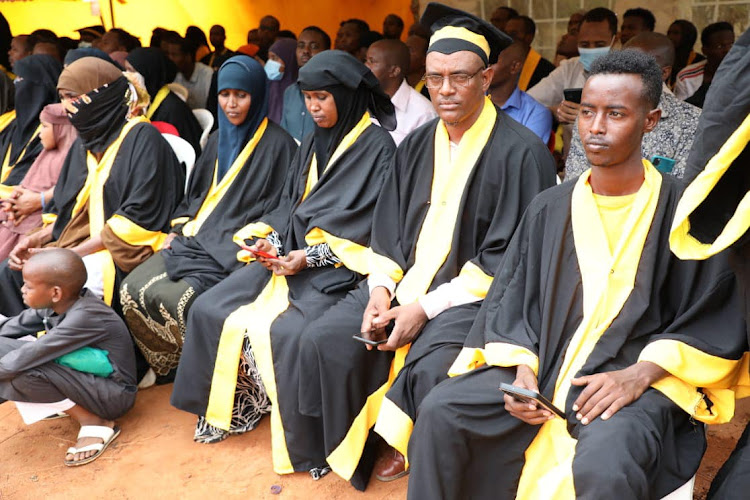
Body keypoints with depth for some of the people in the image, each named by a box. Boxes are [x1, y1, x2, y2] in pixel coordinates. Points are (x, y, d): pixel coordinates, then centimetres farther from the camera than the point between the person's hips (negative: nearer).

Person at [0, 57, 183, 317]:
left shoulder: (142, 137, -9)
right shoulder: (83, 144, 16)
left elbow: (138, 217, -17)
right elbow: (66, 209, 20)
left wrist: (73, 253, -18)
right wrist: (37, 238, -1)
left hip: (122, 250, -8)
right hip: (82, 243, 8)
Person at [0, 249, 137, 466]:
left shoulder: (85, 317, -29)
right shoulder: (57, 303, -4)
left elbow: (33, 354, -29)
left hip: (113, 394, -8)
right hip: (83, 378, 8)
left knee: (24, 372, -28)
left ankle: (95, 423, -11)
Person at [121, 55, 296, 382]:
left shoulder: (277, 144, -5)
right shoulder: (218, 140, 18)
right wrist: (179, 229, 7)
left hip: (236, 251, -7)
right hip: (197, 239, 7)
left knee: (177, 299, -26)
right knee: (133, 290, -9)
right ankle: (171, 368, 8)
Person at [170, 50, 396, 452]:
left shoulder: (378, 147, -6)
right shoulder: (312, 143, 17)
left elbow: (372, 223, -13)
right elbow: (288, 206, 18)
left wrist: (311, 257, -19)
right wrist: (271, 238, -3)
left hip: (336, 264, -7)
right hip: (289, 253, 8)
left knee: (287, 333, -32)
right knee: (209, 310, -5)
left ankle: (307, 435, -10)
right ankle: (240, 403, 12)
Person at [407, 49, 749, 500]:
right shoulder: (549, 208, 8)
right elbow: (510, 299, 8)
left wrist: (640, 374, -17)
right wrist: (523, 370, -9)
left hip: (637, 381, -3)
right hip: (543, 365, 4)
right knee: (440, 412, -14)